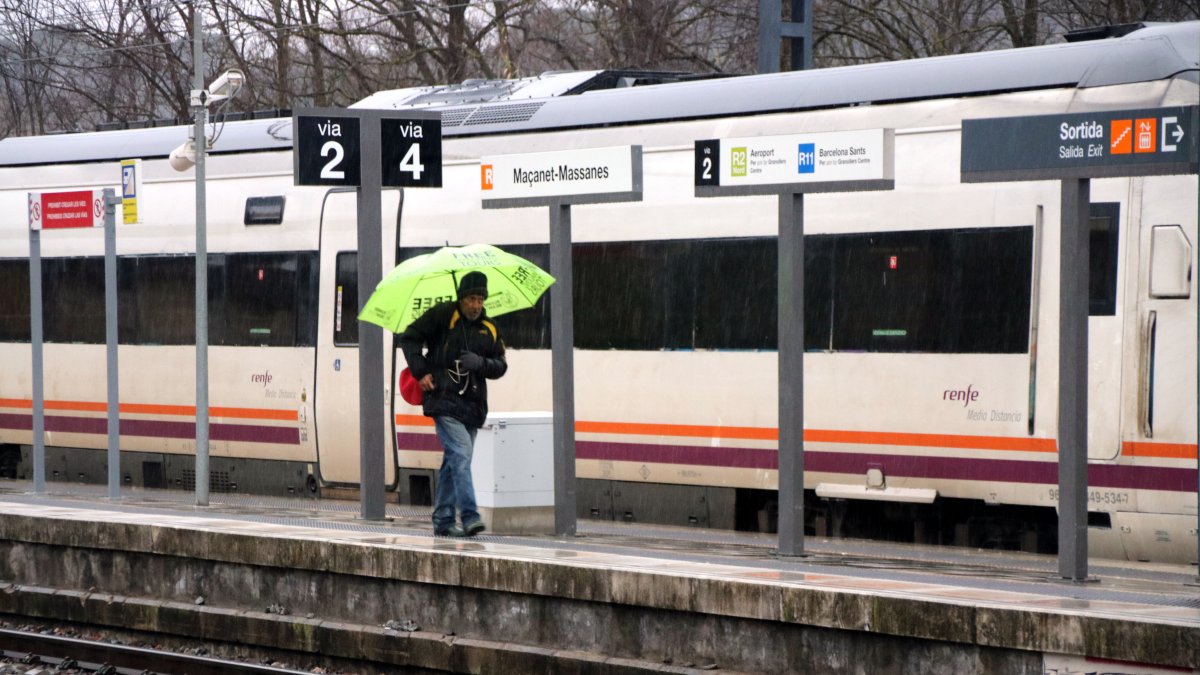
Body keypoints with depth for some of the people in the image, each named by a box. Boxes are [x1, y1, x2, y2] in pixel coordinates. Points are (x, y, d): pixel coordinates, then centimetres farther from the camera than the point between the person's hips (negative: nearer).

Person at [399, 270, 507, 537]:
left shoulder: (489, 329, 15)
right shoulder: (442, 315, 1)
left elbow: (500, 366, 16)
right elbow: (409, 337, 4)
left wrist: (481, 363, -6)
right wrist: (420, 372, -6)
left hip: (472, 405, 5)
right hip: (444, 400, -5)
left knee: (453, 462, 10)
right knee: (460, 455, -18)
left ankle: (443, 520, 16)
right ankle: (469, 516, -25)